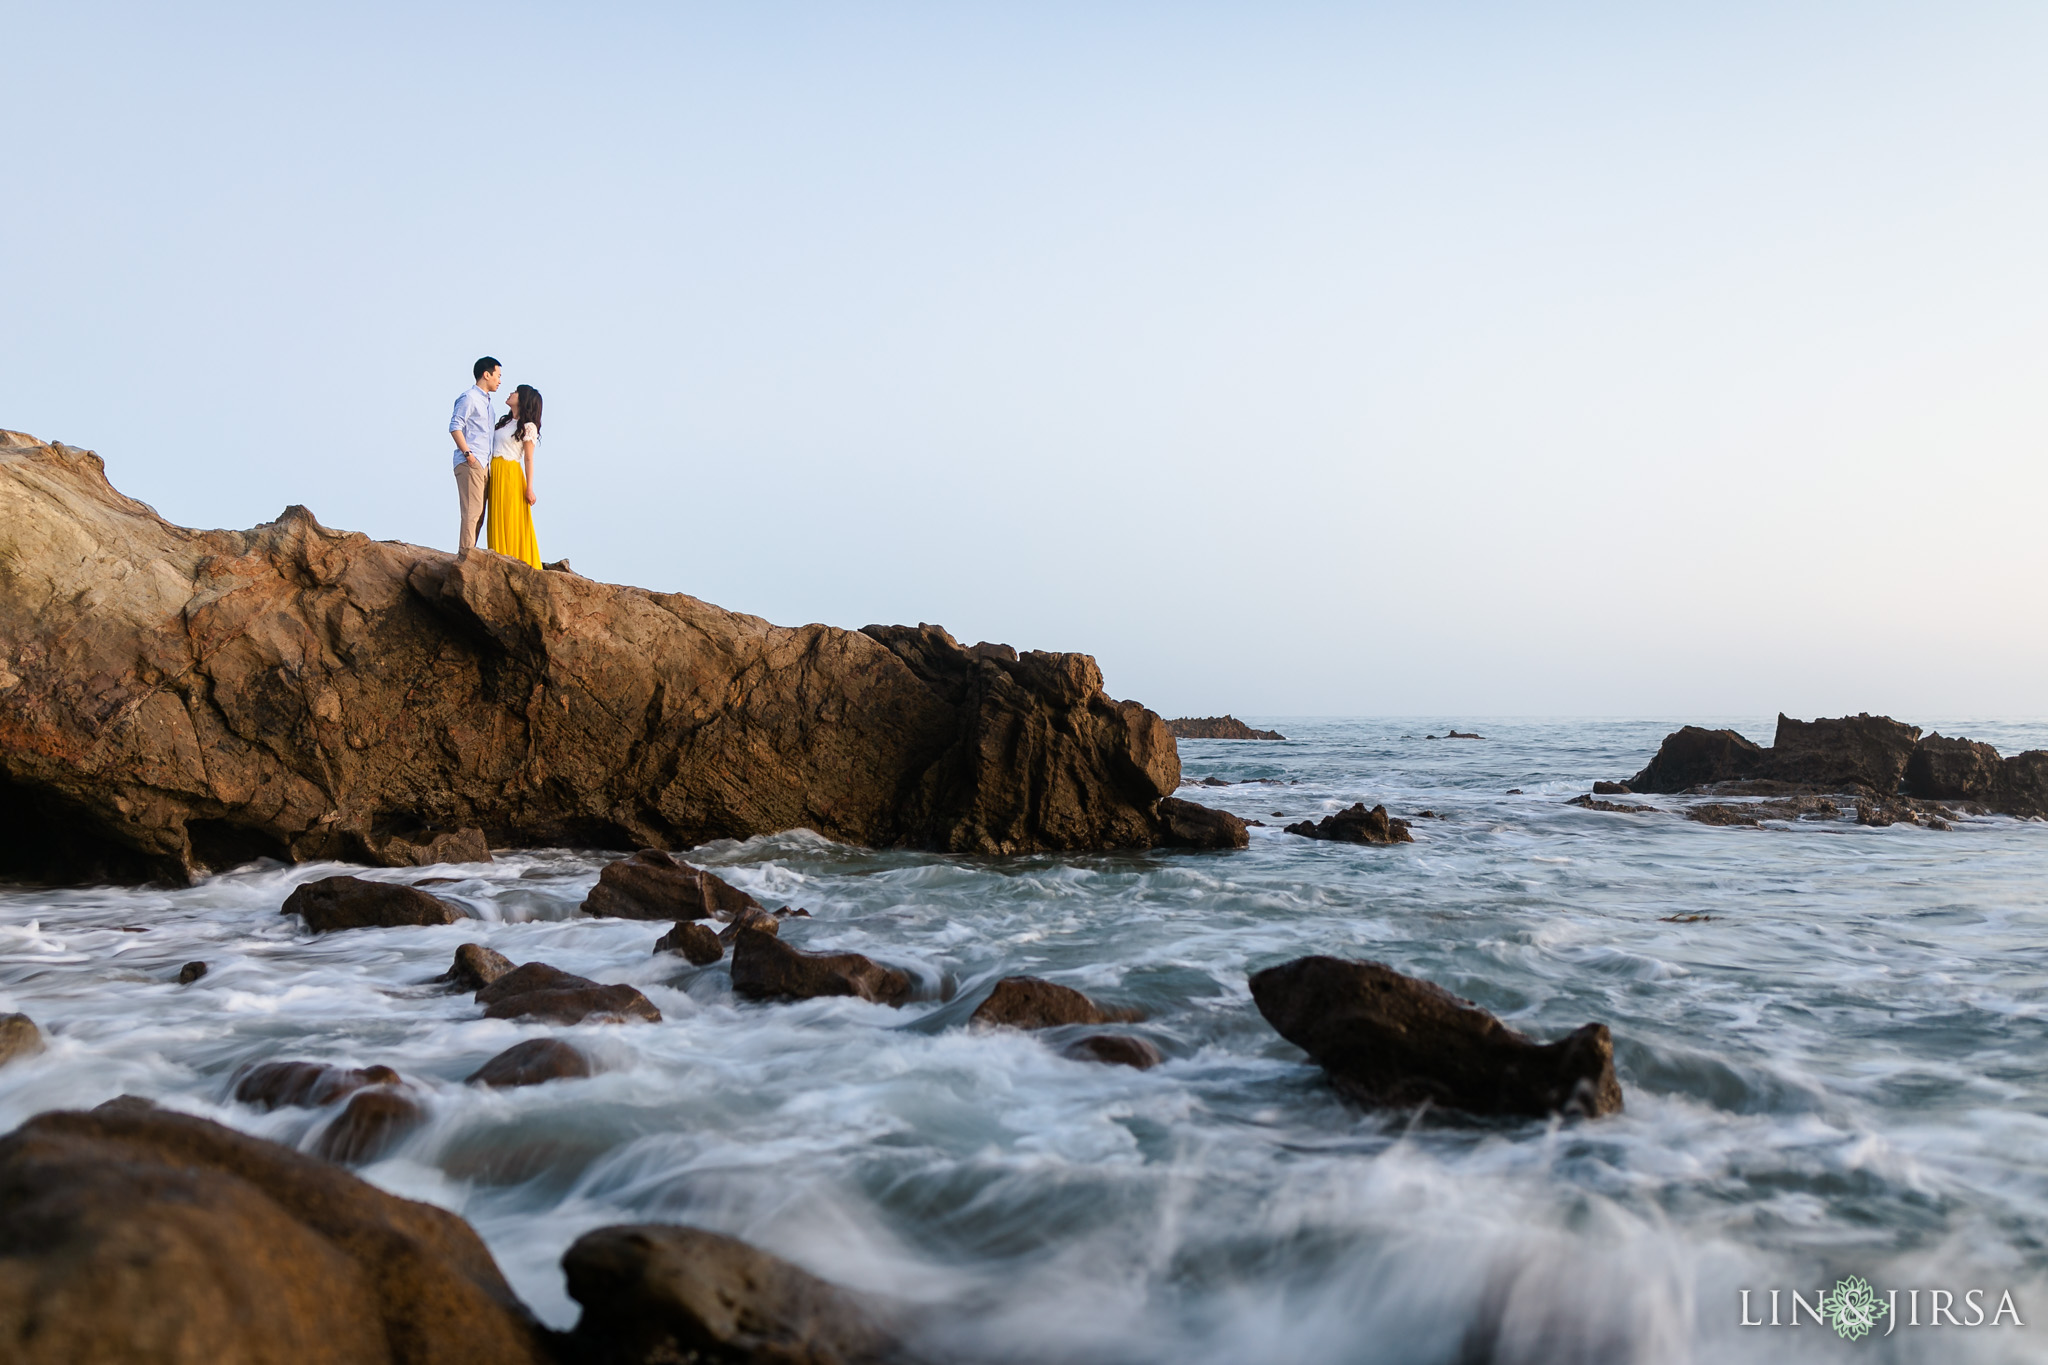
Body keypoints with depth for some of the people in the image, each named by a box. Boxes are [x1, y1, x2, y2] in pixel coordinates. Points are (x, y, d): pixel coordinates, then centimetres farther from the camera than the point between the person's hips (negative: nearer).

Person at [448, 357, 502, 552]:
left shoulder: (489, 402, 23)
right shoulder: (469, 397, -5)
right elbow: (455, 426, -13)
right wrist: (467, 453, -18)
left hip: (483, 464, 9)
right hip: (470, 463, -9)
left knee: (478, 513, 8)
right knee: (472, 510, -14)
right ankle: (466, 553, -16)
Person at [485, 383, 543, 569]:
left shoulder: (528, 427, -4)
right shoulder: (505, 421, 16)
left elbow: (529, 459, -7)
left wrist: (529, 489, -11)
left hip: (511, 475, -7)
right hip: (495, 474, 7)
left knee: (512, 522, -6)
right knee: (498, 522, 7)